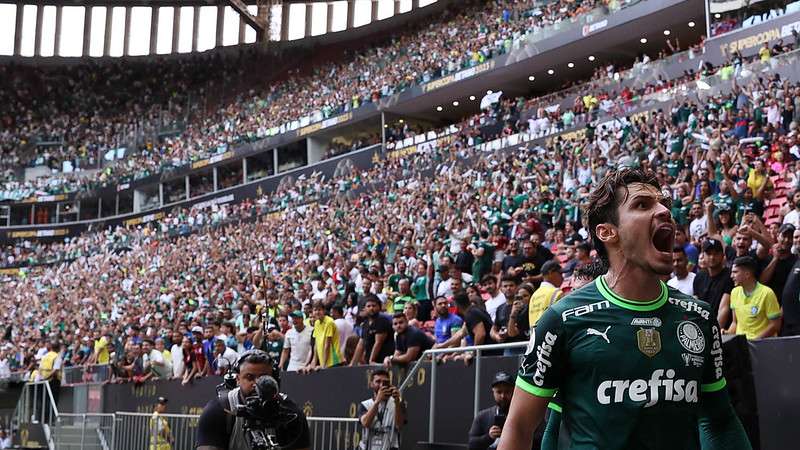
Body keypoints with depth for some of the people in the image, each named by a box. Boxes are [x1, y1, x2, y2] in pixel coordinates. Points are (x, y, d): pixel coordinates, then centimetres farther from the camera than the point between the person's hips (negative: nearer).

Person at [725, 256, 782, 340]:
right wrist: (728, 333, 1)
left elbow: (775, 325, -6)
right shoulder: (735, 292, 9)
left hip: (762, 342, -4)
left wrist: (755, 340, -14)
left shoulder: (766, 293, -8)